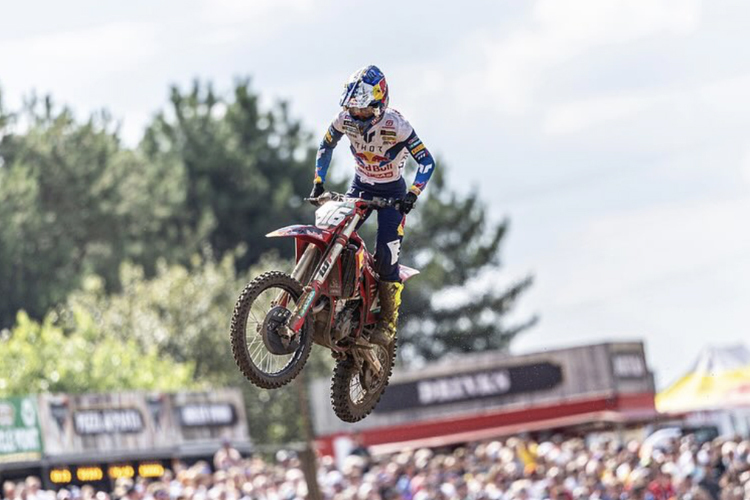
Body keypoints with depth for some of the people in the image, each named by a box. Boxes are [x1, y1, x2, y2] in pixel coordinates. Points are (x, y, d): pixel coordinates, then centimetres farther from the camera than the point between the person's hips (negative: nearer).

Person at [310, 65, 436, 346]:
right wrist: (319, 181, -2)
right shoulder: (345, 119, -14)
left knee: (386, 256, -16)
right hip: (361, 186, 4)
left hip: (392, 192, -4)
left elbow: (426, 161, -21)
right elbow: (326, 146, 6)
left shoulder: (396, 125, -26)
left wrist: (412, 194, -34)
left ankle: (388, 323, -8)